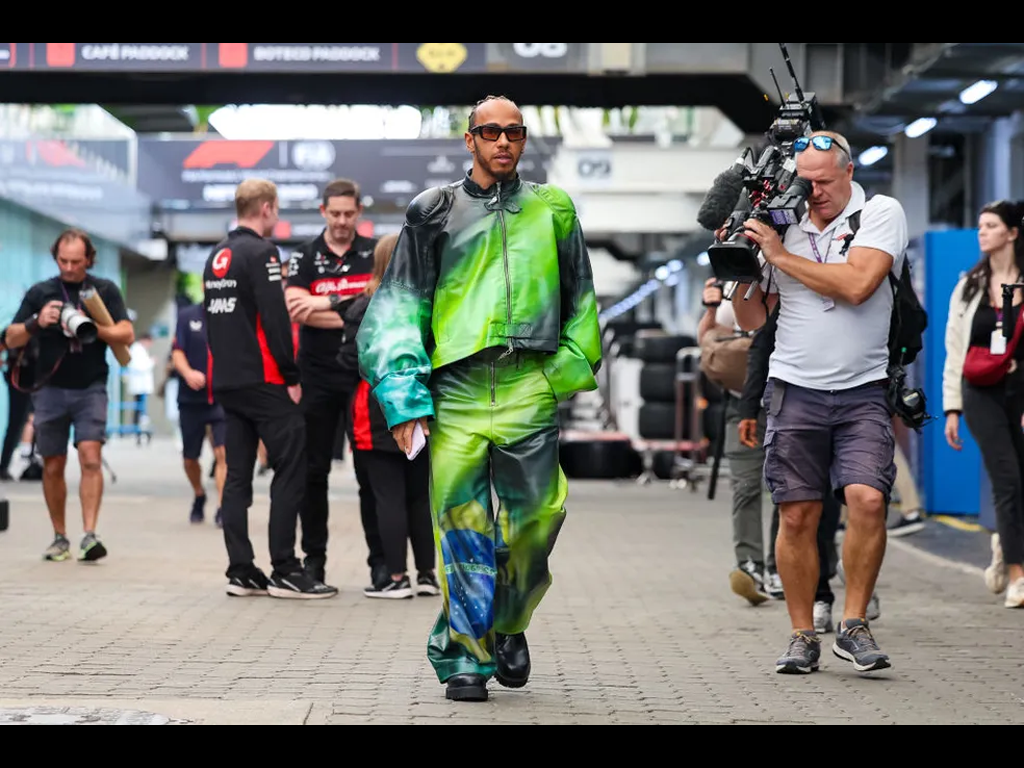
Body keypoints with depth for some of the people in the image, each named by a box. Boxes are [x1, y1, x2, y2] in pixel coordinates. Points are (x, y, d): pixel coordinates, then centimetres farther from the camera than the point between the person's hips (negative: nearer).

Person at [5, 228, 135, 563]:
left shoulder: (105, 290, 4)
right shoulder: (40, 293, 5)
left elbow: (127, 335, -3)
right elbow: (12, 340, 4)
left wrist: (92, 328, -19)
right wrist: (36, 322, -16)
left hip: (90, 388, -2)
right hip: (50, 389, 2)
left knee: (90, 457, -16)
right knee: (53, 466, 6)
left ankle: (89, 536, -18)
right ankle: (60, 538, 17)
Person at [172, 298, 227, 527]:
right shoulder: (187, 316, 3)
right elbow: (177, 352, 3)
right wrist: (187, 372, -17)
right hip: (191, 398, 3)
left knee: (223, 452, -16)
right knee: (190, 457, 13)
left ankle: (222, 508, -14)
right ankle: (199, 496, 39)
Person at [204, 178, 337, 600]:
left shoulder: (216, 257, 16)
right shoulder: (261, 252, -11)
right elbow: (275, 320, -17)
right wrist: (291, 376, -12)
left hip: (226, 382, 9)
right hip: (264, 381, -9)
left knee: (237, 475, 8)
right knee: (290, 470, -4)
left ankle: (241, 571, 7)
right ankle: (285, 572, -6)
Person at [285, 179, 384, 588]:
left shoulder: (375, 253, 5)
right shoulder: (305, 256, 4)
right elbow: (296, 310, -10)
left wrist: (329, 302, -16)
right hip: (318, 376, 0)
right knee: (314, 470, 5)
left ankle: (381, 558, 7)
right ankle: (314, 558, 14)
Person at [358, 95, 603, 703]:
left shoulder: (552, 210, 15)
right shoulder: (436, 212, 11)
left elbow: (580, 298, 21)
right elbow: (400, 306, 8)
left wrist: (571, 370, 9)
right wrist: (405, 397, 0)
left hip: (531, 387, 1)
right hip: (457, 388, -1)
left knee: (535, 520, -1)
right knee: (463, 524, -4)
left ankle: (510, 627, 24)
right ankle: (465, 656, 4)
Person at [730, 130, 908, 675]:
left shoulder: (880, 213, 1)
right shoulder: (783, 225, 10)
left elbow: (857, 285, -17)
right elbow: (752, 320, 15)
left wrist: (781, 256, -10)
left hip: (862, 392, -2)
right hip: (795, 390, 2)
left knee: (867, 499, -18)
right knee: (796, 515, -1)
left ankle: (853, 625, -4)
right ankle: (803, 637, 9)